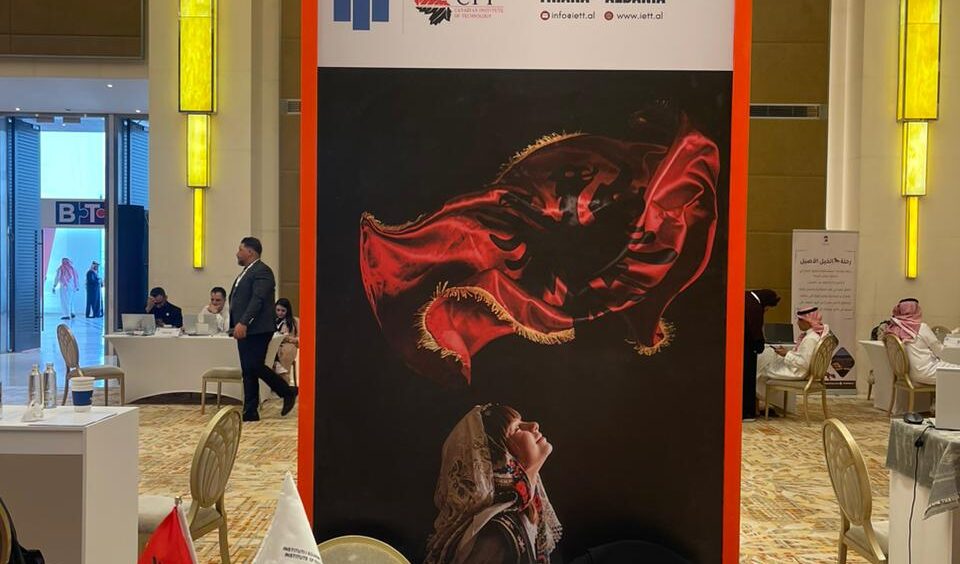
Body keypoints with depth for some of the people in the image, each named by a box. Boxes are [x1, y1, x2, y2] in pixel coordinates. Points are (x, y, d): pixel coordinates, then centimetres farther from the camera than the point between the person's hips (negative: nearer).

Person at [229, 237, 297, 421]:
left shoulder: (262, 271, -11)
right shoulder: (246, 272, 21)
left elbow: (257, 300, -22)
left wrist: (243, 323, -30)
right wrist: (237, 325, 15)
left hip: (257, 330, -10)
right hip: (244, 330, 10)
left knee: (255, 366, -13)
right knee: (248, 371, 7)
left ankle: (288, 392, 5)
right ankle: (250, 411, 9)